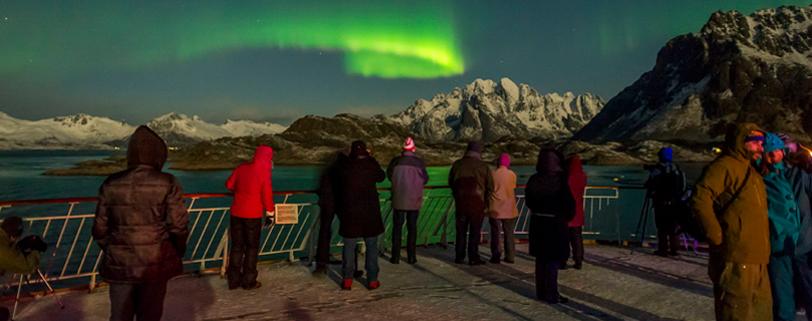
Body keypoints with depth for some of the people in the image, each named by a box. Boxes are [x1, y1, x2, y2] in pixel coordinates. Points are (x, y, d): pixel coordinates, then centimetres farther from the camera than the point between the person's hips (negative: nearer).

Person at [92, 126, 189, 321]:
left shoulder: (112, 184, -2)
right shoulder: (167, 184, -11)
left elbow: (100, 228, 3)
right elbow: (178, 225, -11)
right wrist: (178, 253, 6)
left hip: (119, 263, 3)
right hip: (155, 263, -2)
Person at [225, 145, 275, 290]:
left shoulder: (241, 168, 1)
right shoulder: (264, 173, -13)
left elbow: (229, 184, 9)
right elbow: (267, 195, -12)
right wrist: (270, 213, 0)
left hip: (236, 213, 5)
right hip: (253, 215, -4)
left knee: (237, 246, 13)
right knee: (252, 247, 8)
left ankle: (233, 280, 19)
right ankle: (248, 281, 13)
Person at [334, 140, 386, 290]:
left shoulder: (342, 165, -4)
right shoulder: (371, 164, -7)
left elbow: (337, 186, 8)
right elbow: (381, 177, 10)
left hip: (349, 212, 1)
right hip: (370, 212, -1)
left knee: (349, 247, 10)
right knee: (371, 247, 9)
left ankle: (347, 279, 14)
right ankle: (372, 280, 12)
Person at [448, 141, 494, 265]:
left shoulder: (457, 164, 2)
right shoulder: (483, 166, -4)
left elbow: (451, 182, 9)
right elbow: (490, 186, -2)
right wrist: (485, 201, 10)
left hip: (460, 201, 3)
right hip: (477, 202, -2)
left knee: (461, 230, 11)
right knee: (475, 231, 4)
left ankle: (459, 257, 15)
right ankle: (473, 257, 6)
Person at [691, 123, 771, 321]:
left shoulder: (751, 171, 20)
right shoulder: (724, 166, -10)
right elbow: (700, 200, -24)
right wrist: (718, 238, -20)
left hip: (757, 260, 10)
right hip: (736, 261, -10)